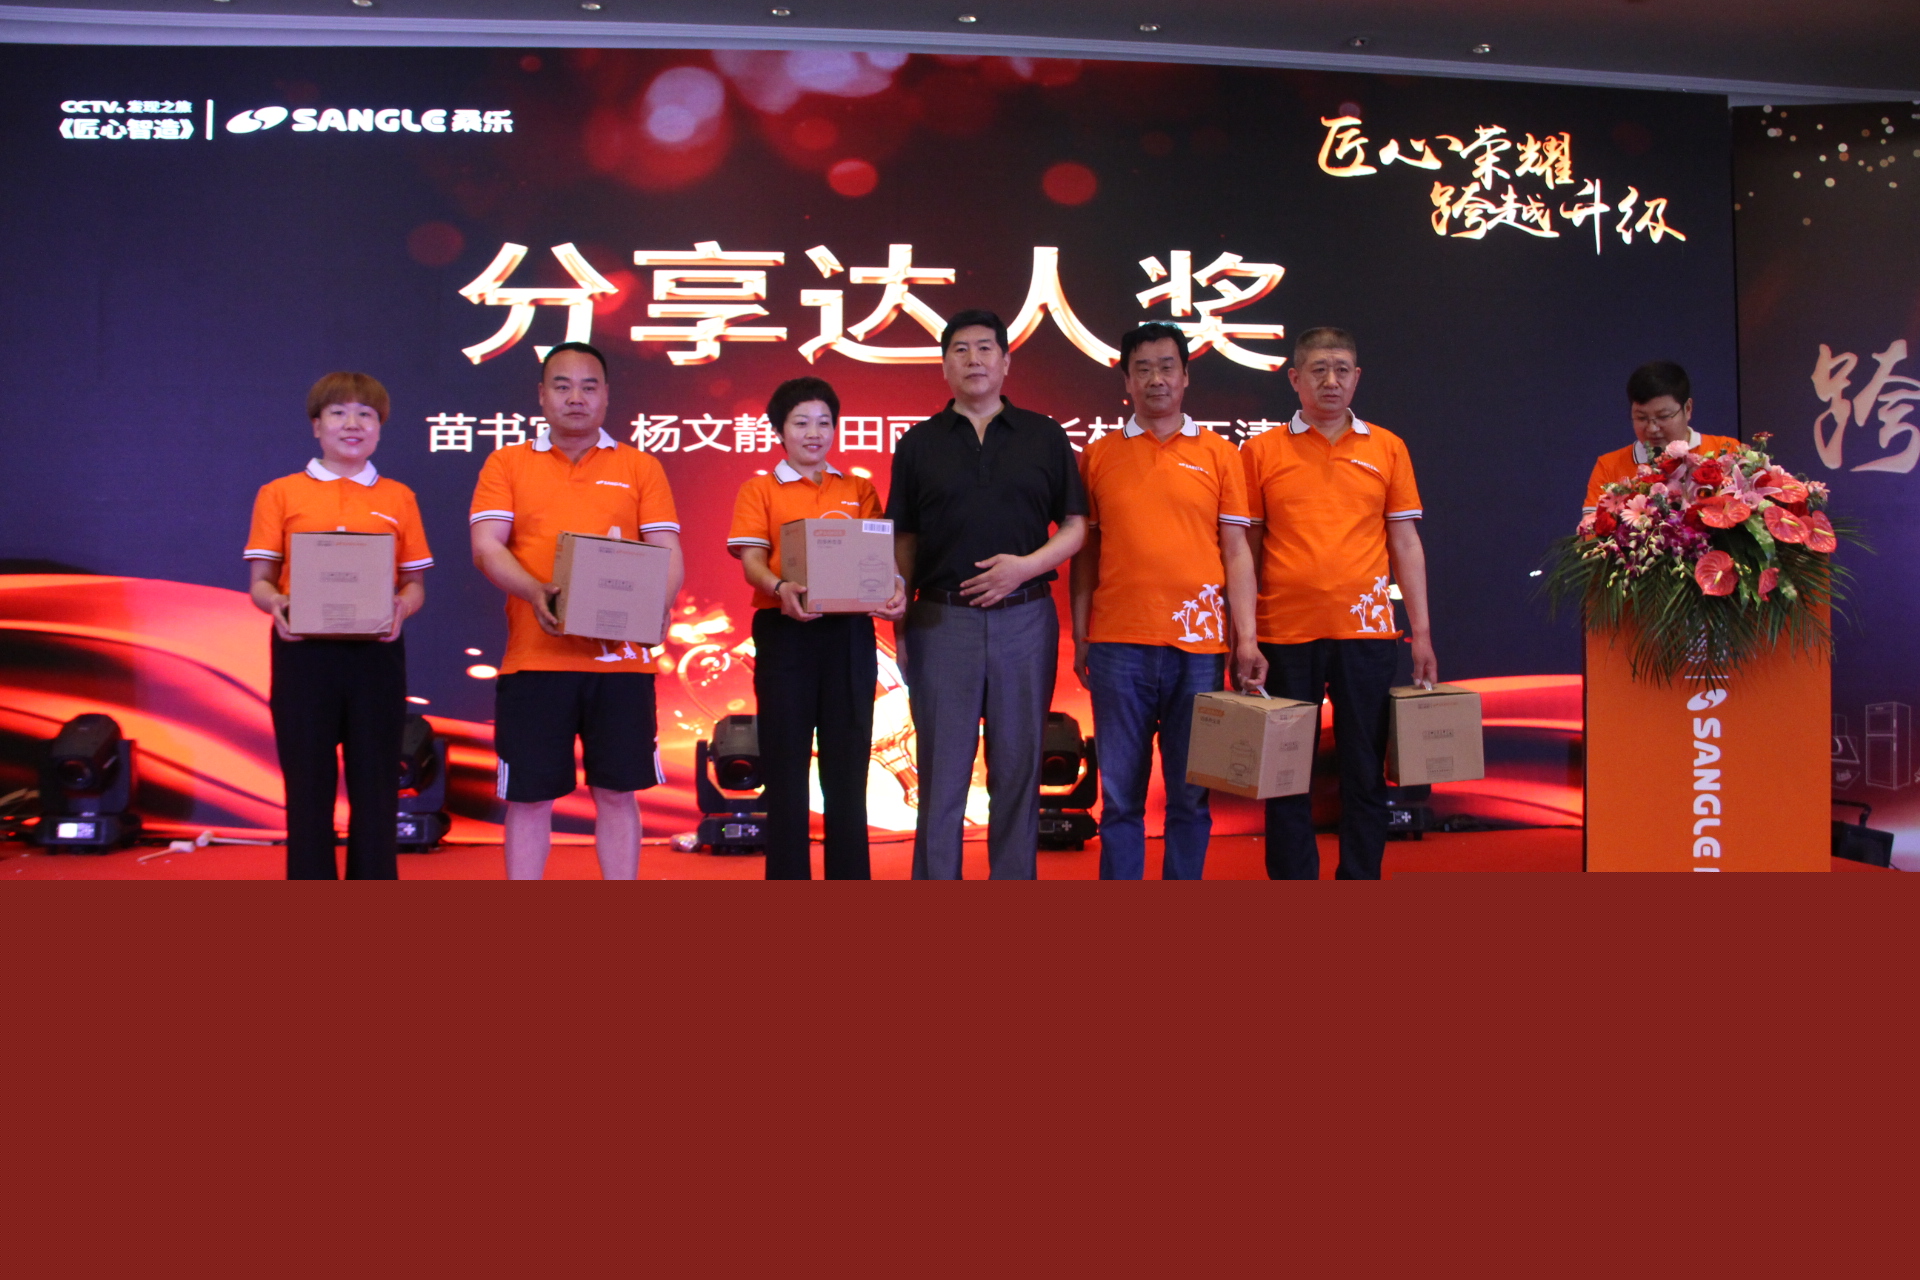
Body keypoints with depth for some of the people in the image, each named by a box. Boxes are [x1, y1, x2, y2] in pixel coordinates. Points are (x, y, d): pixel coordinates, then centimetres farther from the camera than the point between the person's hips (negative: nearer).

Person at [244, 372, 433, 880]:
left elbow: (415, 584, 9)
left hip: (376, 654, 1)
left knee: (374, 788, 4)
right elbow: (260, 581, 6)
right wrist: (275, 603, -16)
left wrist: (401, 607, -12)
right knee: (309, 788, 4)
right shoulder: (280, 494, 8)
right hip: (303, 652, 0)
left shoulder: (398, 498, 11)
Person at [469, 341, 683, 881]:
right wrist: (536, 592, -21)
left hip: (620, 658, 1)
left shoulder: (640, 467, 11)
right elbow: (486, 547, -2)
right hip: (533, 657, 0)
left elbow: (668, 554, 4)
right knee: (529, 797, 5)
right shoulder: (506, 464, 10)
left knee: (616, 793, 6)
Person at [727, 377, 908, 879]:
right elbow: (752, 560, -2)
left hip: (849, 633, 2)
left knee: (847, 765, 3)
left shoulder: (859, 490, 15)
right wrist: (781, 588, -25)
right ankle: (787, 876, 9)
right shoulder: (759, 490, 9)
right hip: (785, 632, -1)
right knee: (786, 766, 1)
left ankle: (850, 876, 9)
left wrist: (893, 588, -17)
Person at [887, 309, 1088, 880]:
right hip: (942, 620, 0)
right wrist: (898, 624, 2)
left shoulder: (1044, 437, 9)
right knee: (942, 773, 3)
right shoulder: (919, 443, 10)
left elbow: (1075, 526, 7)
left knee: (1018, 770, 5)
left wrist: (1027, 564, -11)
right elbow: (903, 541, 10)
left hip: (1025, 618, 0)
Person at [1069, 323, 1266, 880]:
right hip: (1118, 645, 0)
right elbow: (1085, 551, 11)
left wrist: (1246, 638, -4)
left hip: (1198, 645, 0)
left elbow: (1236, 551, 5)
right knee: (1121, 793, 3)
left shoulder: (1218, 453, 8)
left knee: (1190, 794, 5)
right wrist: (1080, 636, 6)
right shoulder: (1099, 456, 9)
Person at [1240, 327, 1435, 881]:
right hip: (1285, 632, -1)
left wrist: (1421, 632, 3)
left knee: (1365, 772, 5)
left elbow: (1405, 543, 9)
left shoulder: (1387, 448, 8)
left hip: (1366, 632, 1)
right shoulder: (1262, 451, 5)